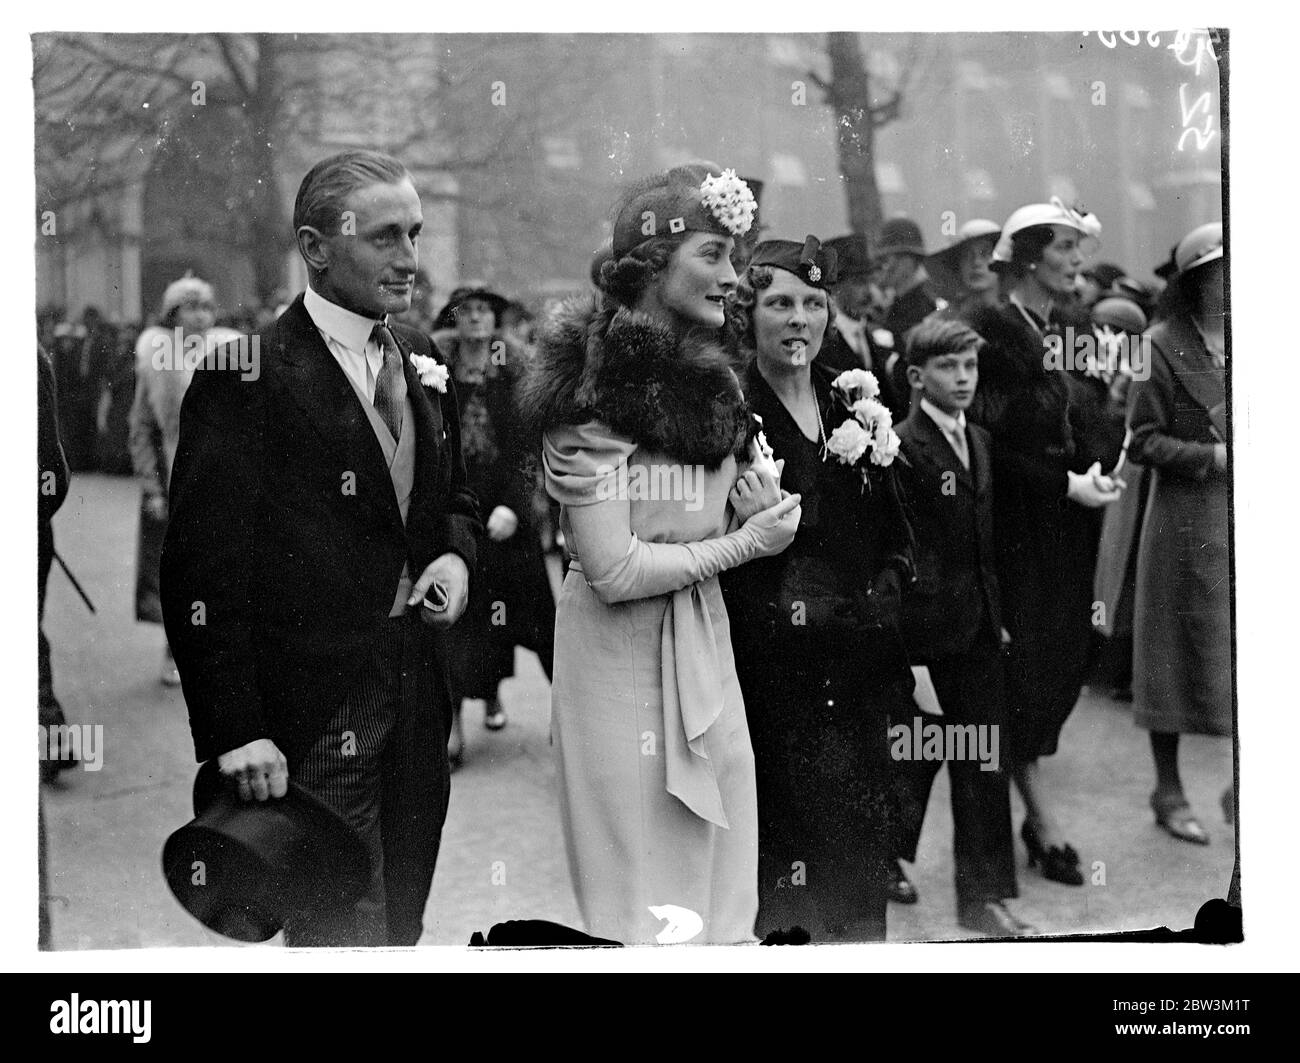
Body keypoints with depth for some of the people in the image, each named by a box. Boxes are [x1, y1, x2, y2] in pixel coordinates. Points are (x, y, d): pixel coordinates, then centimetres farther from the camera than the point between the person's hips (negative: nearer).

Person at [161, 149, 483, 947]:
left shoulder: (422, 363, 9)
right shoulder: (246, 377, -13)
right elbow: (202, 572, -14)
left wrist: (455, 555, 1)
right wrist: (235, 731, -18)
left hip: (416, 695, 7)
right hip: (311, 713, -7)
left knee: (401, 927, 16)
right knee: (343, 936, -3)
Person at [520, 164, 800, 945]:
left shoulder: (703, 374, 9)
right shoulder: (596, 383, -16)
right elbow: (613, 569, -20)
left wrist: (765, 507, -1)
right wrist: (743, 545, -12)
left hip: (705, 644, 7)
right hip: (621, 647, -7)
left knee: (719, 866, 13)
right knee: (645, 882, 5)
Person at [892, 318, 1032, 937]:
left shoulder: (981, 441, 13)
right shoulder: (900, 446, -12)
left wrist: (997, 613, 15)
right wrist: (896, 633, -16)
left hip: (978, 627, 7)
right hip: (926, 626, -7)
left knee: (984, 760, 6)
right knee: (916, 756, 6)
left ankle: (984, 895, 12)